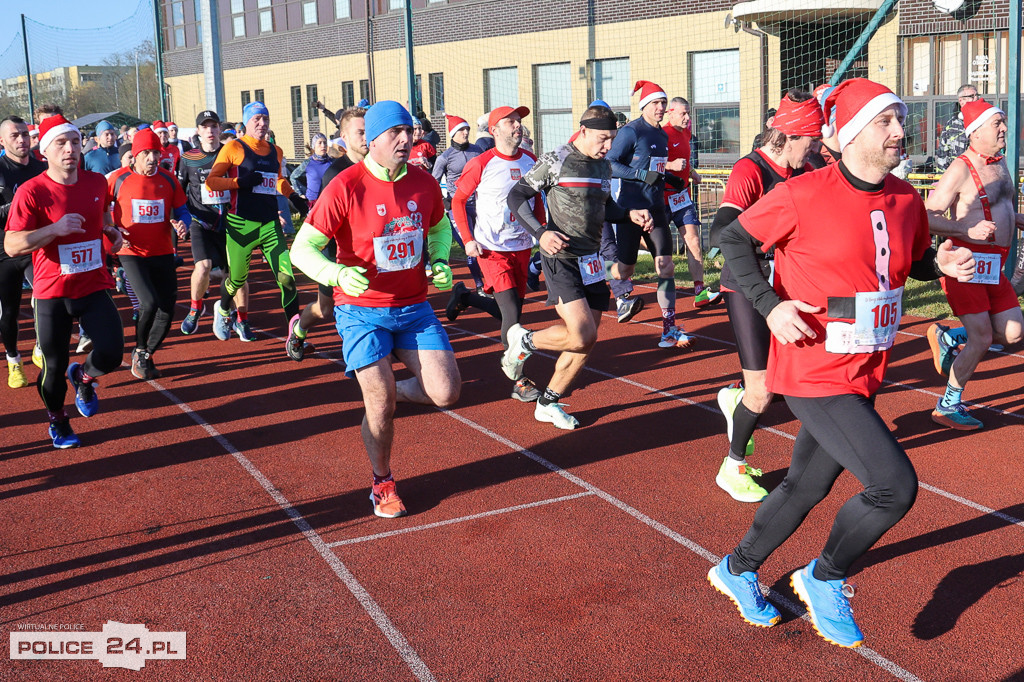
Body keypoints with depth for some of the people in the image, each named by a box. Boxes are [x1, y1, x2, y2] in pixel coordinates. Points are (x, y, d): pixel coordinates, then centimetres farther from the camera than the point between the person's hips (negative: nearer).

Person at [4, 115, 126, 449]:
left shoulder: (97, 183, 2)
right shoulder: (31, 192, -13)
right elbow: (11, 246, -17)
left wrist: (111, 232, 3)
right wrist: (55, 229, -28)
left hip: (94, 286, 3)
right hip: (52, 293, -3)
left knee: (111, 354, -11)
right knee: (54, 366, 7)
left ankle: (83, 376, 26)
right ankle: (57, 420, 35)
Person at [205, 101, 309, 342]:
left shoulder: (276, 152, 13)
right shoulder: (234, 148, -3)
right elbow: (211, 181, -4)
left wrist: (294, 197, 15)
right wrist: (240, 182, -17)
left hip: (270, 223, 4)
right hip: (242, 223, -4)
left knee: (286, 277, -7)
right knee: (237, 278, 8)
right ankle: (223, 310, 42)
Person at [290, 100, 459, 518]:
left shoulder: (424, 183, 0)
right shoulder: (345, 187, -14)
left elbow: (440, 228, 20)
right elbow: (303, 248, -13)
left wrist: (440, 262, 1)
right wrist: (340, 275, -30)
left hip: (414, 307, 4)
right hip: (363, 310, -4)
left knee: (446, 393, -6)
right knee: (380, 405, -6)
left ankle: (390, 391, 26)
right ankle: (382, 483, 22)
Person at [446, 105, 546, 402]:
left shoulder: (531, 162, 4)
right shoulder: (481, 164, -11)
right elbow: (458, 201, -3)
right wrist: (468, 240, -11)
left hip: (522, 247, 6)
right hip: (492, 249, -6)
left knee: (510, 311, 13)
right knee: (512, 313, -12)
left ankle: (466, 298, 40)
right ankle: (518, 382, -3)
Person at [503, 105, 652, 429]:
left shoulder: (604, 165, 11)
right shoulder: (556, 161, -10)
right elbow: (516, 196, -9)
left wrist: (629, 214, 4)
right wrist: (541, 232, -22)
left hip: (591, 261, 7)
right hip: (561, 259, -7)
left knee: (586, 341, 8)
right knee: (582, 336, -20)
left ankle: (548, 404, 23)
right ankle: (524, 340, 7)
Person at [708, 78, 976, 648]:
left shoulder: (906, 199, 3)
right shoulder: (803, 195, -16)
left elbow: (913, 260, 20)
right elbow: (736, 238, -6)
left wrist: (941, 264, -3)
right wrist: (770, 306, -16)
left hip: (866, 374, 7)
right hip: (815, 371, -7)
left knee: (807, 486, 19)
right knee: (895, 484, -15)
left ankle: (738, 570, 42)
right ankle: (825, 578, 11)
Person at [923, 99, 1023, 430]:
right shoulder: (961, 169, -14)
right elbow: (928, 217, -18)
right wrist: (968, 230, -27)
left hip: (994, 265, 8)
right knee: (982, 339, -8)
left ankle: (947, 337, 26)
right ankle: (948, 407, 8)